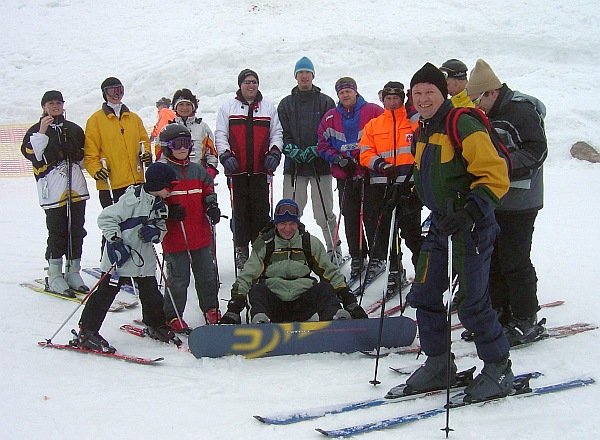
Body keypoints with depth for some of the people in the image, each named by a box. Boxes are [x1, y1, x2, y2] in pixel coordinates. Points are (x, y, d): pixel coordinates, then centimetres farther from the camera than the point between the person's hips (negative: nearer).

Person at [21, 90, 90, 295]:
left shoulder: (74, 129, 20)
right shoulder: (36, 130, 8)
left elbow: (85, 153, 29)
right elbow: (30, 152, -9)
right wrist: (42, 132, -14)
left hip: (76, 186, 4)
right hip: (53, 188, -4)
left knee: (76, 230, 4)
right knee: (57, 231, -7)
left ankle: (73, 272, 14)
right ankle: (54, 276, 2)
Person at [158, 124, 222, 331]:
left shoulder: (198, 171, 10)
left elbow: (208, 192, 19)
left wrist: (212, 207, 0)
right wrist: (169, 212, -20)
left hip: (201, 234, 5)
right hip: (175, 237, -5)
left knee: (207, 274, 14)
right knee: (178, 278, 1)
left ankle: (211, 309, 31)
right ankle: (172, 316, 15)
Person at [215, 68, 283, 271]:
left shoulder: (268, 108, 14)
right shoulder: (228, 107, 10)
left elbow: (276, 133, 14)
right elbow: (220, 134, 7)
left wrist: (274, 152, -3)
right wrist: (225, 155, -8)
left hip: (260, 170, 1)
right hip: (237, 170, -1)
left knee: (261, 211, 0)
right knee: (240, 211, 2)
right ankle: (241, 251, 9)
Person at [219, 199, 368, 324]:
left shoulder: (311, 243, 9)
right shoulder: (264, 245, 5)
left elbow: (330, 271, 12)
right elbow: (246, 276, 2)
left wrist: (350, 302, 2)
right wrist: (233, 310, -12)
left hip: (302, 304, 1)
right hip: (273, 304, -1)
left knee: (324, 289, -26)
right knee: (257, 290, -30)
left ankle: (337, 318, -51)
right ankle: (259, 320, -57)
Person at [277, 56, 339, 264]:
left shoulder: (325, 102, 7)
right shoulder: (286, 104, 13)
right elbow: (282, 133, 7)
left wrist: (315, 150, -13)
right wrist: (292, 150, -11)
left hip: (320, 164, -2)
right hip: (293, 164, 2)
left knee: (324, 212, 0)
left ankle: (334, 249, 13)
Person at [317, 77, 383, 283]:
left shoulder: (373, 112, 0)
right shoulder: (330, 117, 10)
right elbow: (323, 145, 11)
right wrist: (338, 160, -5)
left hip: (369, 173, -3)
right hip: (345, 175, 3)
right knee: (350, 218, 6)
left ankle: (377, 258, 7)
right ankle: (356, 258, 16)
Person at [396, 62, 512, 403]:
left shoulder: (463, 125, -14)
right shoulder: (423, 130, 13)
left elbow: (496, 176, -19)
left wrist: (470, 212, -29)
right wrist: (411, 198, 13)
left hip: (471, 226, -8)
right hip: (440, 223, 9)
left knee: (471, 303, -4)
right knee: (424, 295, 8)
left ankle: (499, 369, 15)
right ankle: (439, 365, 23)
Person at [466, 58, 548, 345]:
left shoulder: (521, 111, -13)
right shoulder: (488, 116, 16)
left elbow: (537, 151, -20)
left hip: (518, 203, -9)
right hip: (492, 201, 10)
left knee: (514, 262, -5)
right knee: (492, 259, 14)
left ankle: (526, 321, 6)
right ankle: (500, 313, 25)